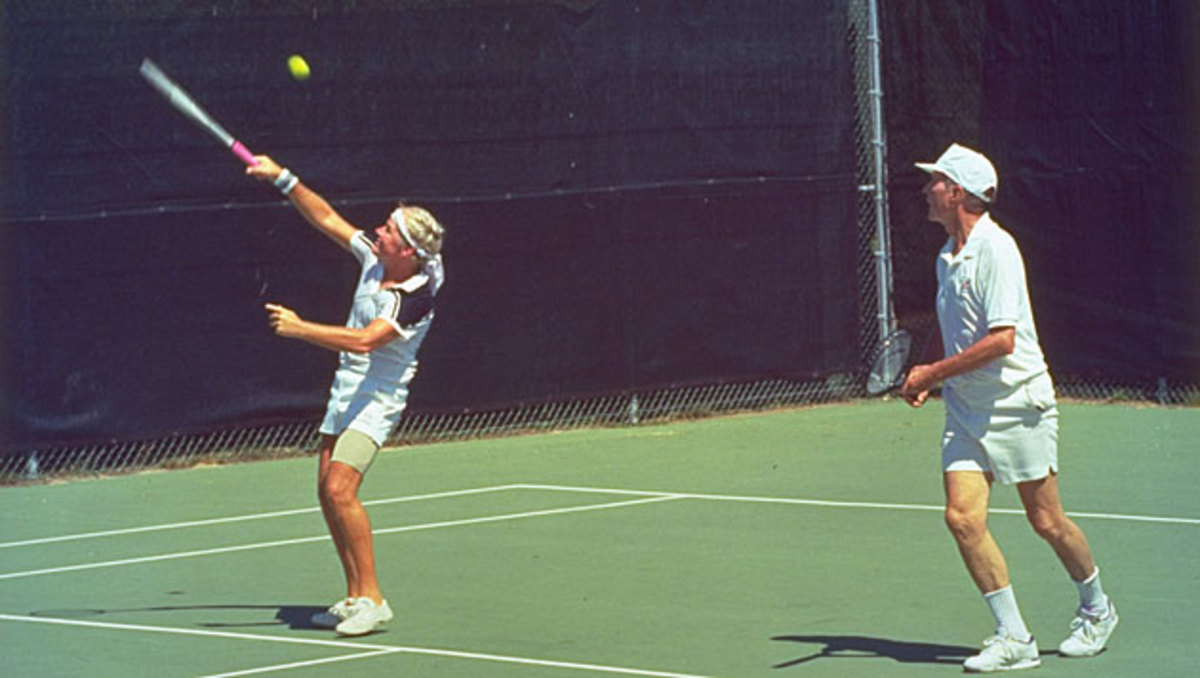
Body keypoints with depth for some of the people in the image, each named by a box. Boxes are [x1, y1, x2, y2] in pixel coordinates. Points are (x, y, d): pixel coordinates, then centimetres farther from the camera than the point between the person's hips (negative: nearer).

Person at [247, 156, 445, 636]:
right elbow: (327, 219, 8)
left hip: (376, 399, -9)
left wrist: (299, 329, -36)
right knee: (328, 492, 7)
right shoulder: (375, 258, -2)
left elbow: (365, 340, -33)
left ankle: (372, 600, -15)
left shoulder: (416, 297, -24)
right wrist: (283, 179, 0)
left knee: (340, 489, -21)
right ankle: (356, 597, 14)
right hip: (345, 391, 9)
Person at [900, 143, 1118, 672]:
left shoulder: (996, 248, -17)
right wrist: (924, 374, 5)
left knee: (1046, 521, 3)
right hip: (966, 411, 7)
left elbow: (1001, 340, -23)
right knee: (962, 518, -8)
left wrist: (934, 373, -18)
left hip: (1017, 405, -7)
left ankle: (1096, 610, 28)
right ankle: (1013, 638, -3)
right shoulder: (947, 256, 10)